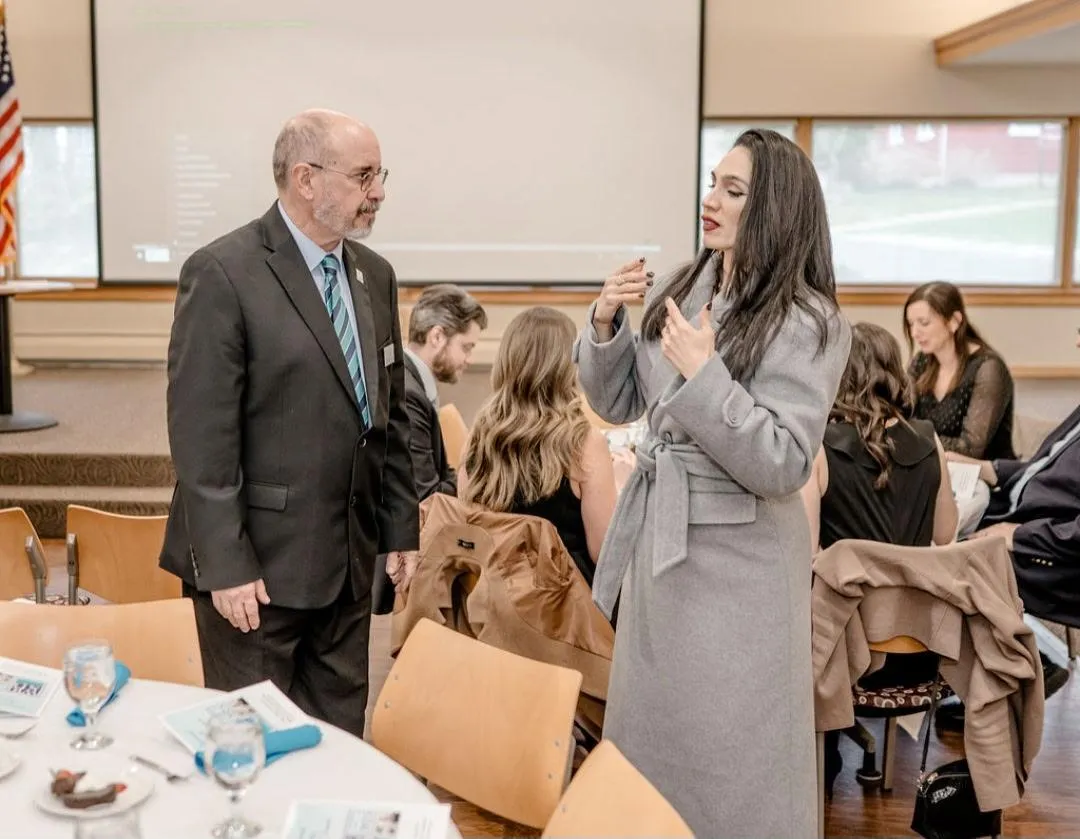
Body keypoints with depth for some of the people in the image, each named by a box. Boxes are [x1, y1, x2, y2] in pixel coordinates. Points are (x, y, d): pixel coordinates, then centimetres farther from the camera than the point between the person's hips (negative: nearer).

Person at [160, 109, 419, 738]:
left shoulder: (374, 274, 9)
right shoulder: (222, 274, -13)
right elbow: (201, 435, -16)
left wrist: (401, 523, 12)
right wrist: (225, 566, -17)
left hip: (350, 558, 7)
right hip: (259, 564, -6)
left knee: (341, 737, 14)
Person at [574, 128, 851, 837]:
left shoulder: (809, 324, -14)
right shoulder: (676, 291, 3)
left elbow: (783, 466, -20)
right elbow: (617, 406, 11)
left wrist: (703, 373, -25)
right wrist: (606, 322, -5)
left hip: (736, 556, -6)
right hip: (658, 536, 6)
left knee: (724, 753, 8)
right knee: (650, 735, 20)